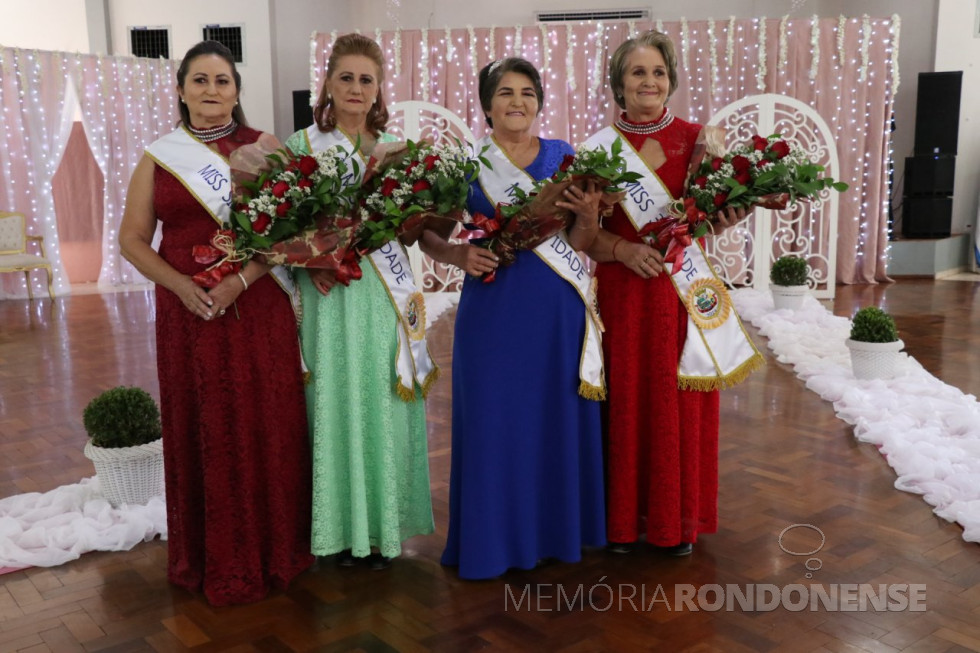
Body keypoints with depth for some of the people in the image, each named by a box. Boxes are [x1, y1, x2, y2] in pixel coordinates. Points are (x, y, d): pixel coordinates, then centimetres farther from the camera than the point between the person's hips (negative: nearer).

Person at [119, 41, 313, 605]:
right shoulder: (158, 157, 8)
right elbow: (133, 238, 7)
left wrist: (240, 280, -17)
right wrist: (180, 283, -10)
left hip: (257, 310, -1)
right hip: (188, 312, 1)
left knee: (265, 427, 2)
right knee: (200, 431, 5)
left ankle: (272, 549, 19)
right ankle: (212, 557, 20)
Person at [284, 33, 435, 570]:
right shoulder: (301, 145, 5)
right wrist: (310, 264, -13)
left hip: (385, 293, 2)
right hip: (329, 293, -1)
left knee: (383, 404, 5)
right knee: (335, 402, 3)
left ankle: (382, 526, 19)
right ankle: (342, 527, 18)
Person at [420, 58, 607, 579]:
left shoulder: (564, 157, 7)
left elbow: (579, 243, 7)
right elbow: (426, 233, 5)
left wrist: (589, 214, -13)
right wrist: (458, 256, -13)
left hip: (558, 312, 2)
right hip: (492, 309, -2)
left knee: (559, 418, 10)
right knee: (494, 420, 5)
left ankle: (557, 528, 29)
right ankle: (495, 537, 22)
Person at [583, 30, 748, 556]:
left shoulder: (698, 139, 4)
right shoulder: (600, 146, 2)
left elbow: (712, 217, 8)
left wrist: (724, 221, -13)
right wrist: (623, 249, -17)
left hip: (684, 290, 1)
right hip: (621, 293, 0)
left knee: (679, 404, 6)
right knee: (624, 403, 4)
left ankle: (678, 519, 23)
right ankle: (622, 517, 21)